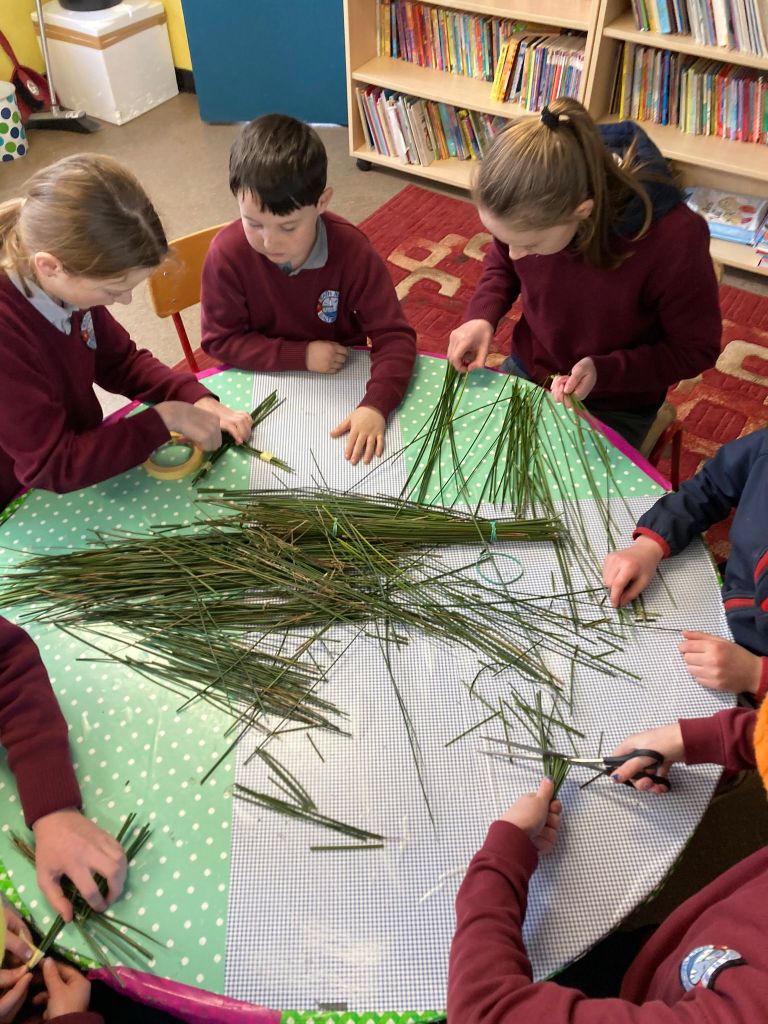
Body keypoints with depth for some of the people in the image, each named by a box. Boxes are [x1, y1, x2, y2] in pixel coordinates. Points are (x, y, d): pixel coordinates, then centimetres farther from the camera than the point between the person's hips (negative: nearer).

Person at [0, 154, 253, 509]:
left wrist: (198, 399, -10)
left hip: (81, 456, 7)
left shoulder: (66, 283, -11)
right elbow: (53, 467, -28)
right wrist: (164, 418, -26)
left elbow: (121, 362, 5)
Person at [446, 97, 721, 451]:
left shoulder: (672, 237, -33)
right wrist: (481, 315, -16)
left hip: (614, 407, -4)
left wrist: (603, 372, -30)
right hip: (525, 371, 4)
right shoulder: (531, 207, -22)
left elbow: (696, 349, -17)